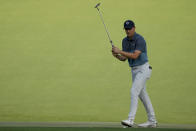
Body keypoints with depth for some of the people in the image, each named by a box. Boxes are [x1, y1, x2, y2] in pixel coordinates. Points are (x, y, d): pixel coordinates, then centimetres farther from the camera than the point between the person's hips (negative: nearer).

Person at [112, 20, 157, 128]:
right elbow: (124, 58, 10)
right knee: (142, 94, 12)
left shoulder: (139, 39, -18)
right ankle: (152, 121, 21)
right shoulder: (125, 41, 8)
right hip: (134, 70, 9)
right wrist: (117, 55, -11)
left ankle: (130, 120, -23)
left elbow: (135, 55, -28)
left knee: (134, 91, -19)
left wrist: (120, 51, -27)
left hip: (143, 69, -9)